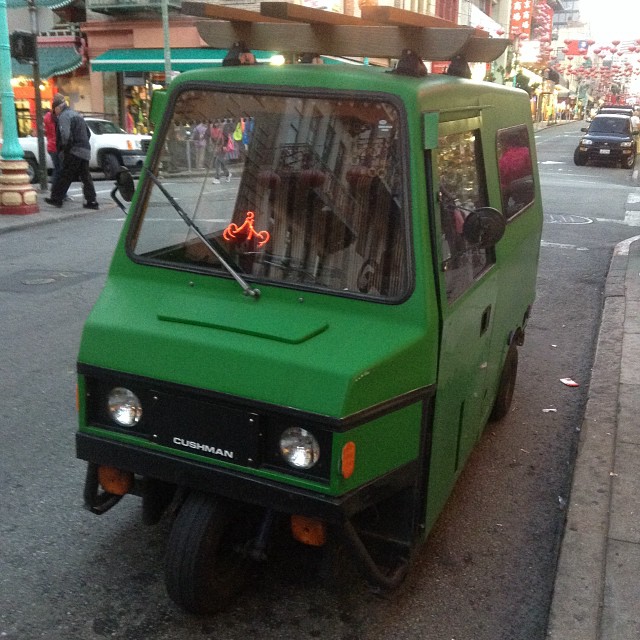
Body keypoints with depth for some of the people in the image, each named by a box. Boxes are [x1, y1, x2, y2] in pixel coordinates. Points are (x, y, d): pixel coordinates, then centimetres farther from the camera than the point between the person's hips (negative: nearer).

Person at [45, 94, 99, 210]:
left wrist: (63, 148, -7)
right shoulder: (76, 114, 23)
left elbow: (65, 135, -21)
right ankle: (92, 202, 7)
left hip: (74, 152, -8)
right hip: (85, 150, 8)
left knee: (64, 177, -3)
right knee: (85, 177, 8)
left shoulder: (63, 116, -7)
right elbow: (88, 133, 26)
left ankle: (56, 199, 1)